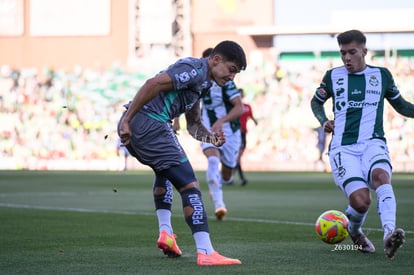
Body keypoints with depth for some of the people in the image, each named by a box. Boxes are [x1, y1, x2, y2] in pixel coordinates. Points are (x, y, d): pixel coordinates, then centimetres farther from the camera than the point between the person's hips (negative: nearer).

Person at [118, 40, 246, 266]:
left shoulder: (202, 82, 24)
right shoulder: (195, 69, -8)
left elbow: (193, 124, 26)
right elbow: (153, 84, -19)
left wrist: (211, 138, 5)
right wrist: (127, 120, -20)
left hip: (134, 128, 11)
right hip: (150, 125, -11)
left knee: (165, 171, 35)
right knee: (190, 185, -10)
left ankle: (165, 232, 25)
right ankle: (206, 253, -16)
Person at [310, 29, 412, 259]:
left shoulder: (381, 75, 13)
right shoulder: (333, 76, 11)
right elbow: (316, 102, 28)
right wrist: (323, 121, 7)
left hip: (373, 143, 0)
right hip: (343, 148, 0)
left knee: (381, 176, -36)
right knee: (360, 201, -22)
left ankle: (389, 235, -53)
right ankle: (354, 230, 14)